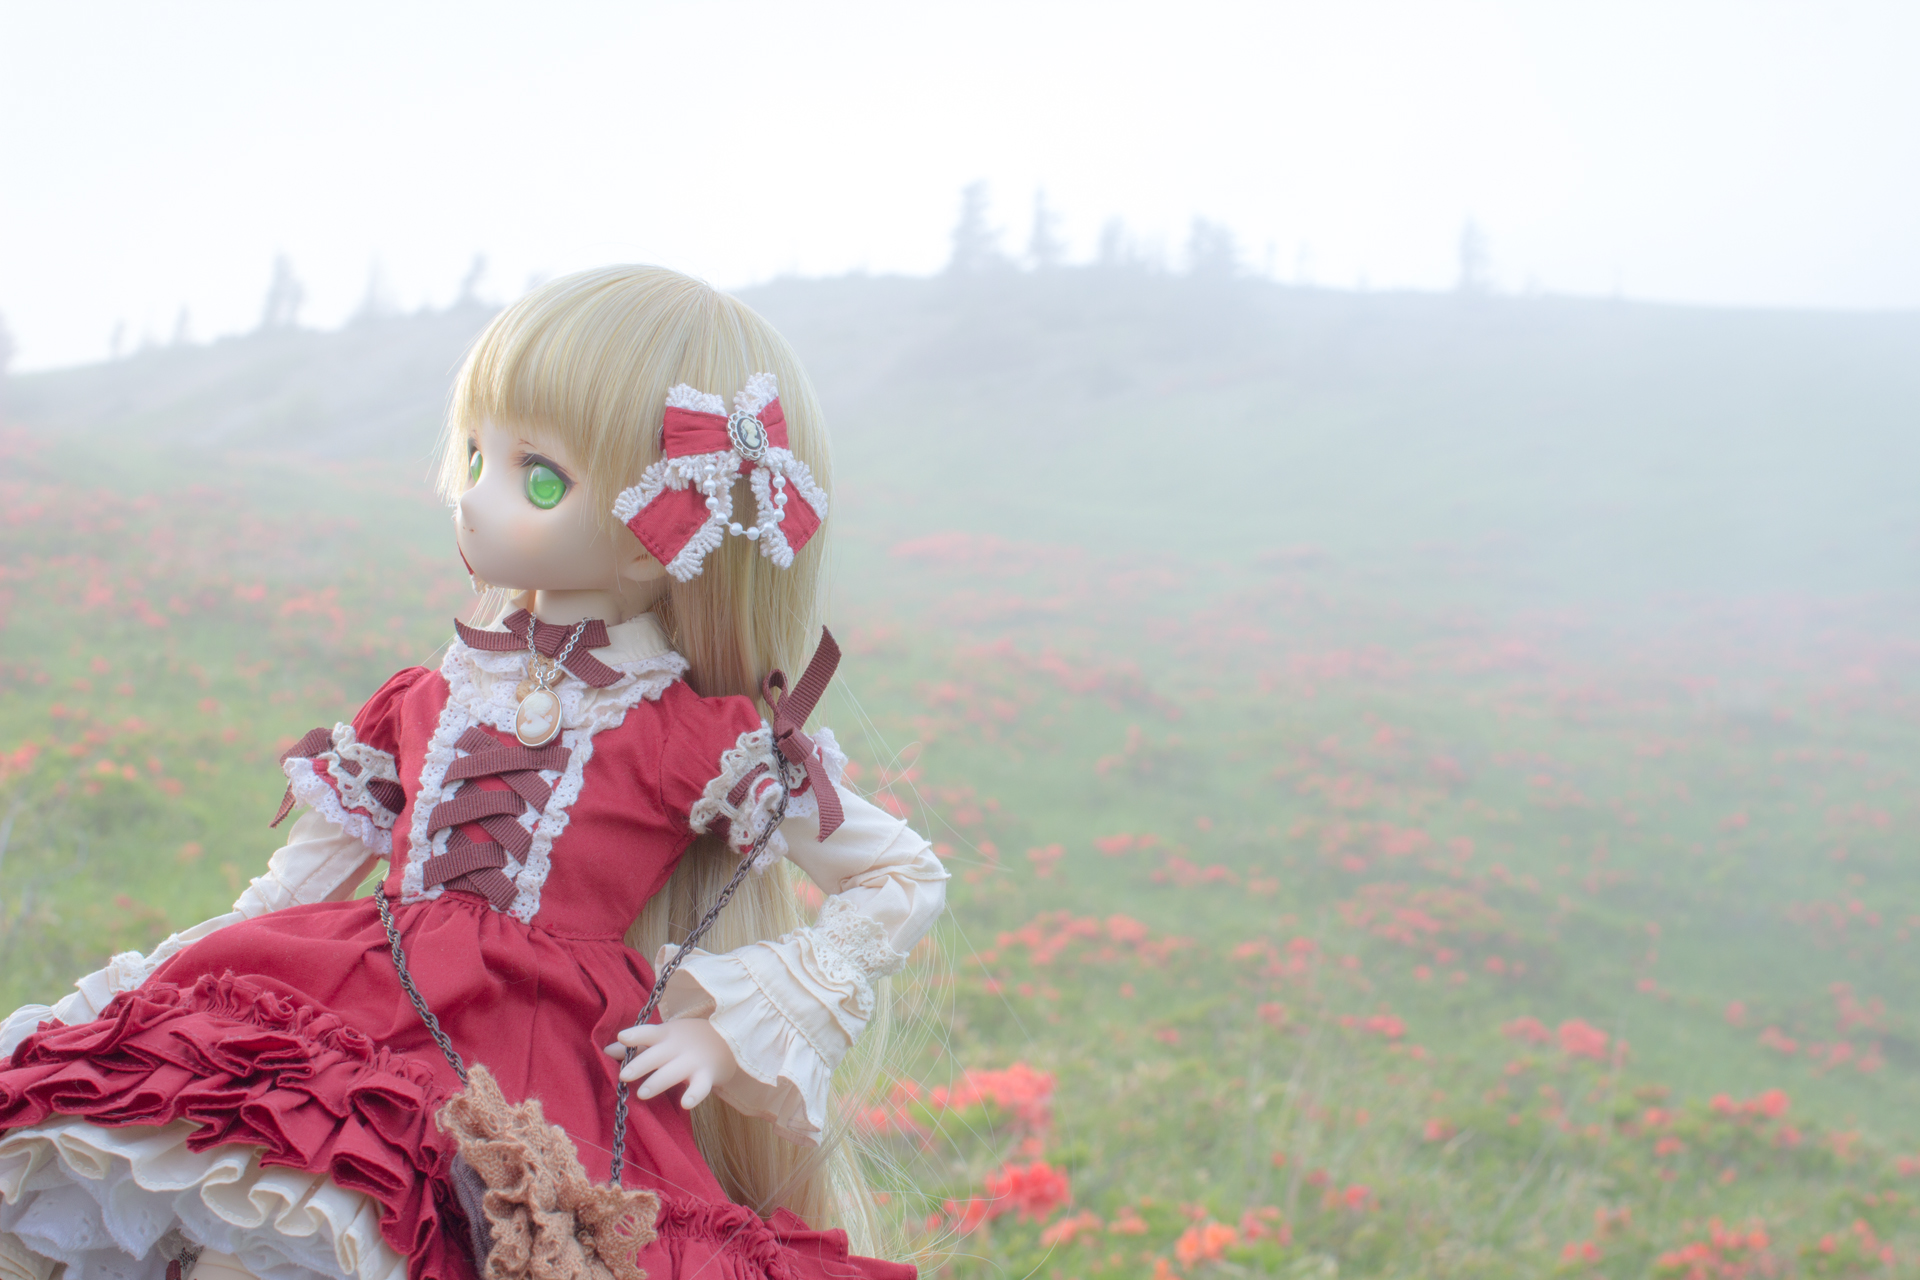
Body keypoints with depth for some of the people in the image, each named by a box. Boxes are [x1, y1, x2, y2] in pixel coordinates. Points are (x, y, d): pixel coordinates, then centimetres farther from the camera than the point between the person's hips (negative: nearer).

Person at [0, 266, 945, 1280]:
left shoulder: (701, 741, -2)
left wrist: (732, 1027, -2)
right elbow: (316, 866, 22)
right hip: (370, 1021, 4)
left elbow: (906, 879, 3)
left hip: (533, 1086, -4)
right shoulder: (432, 699, 13)